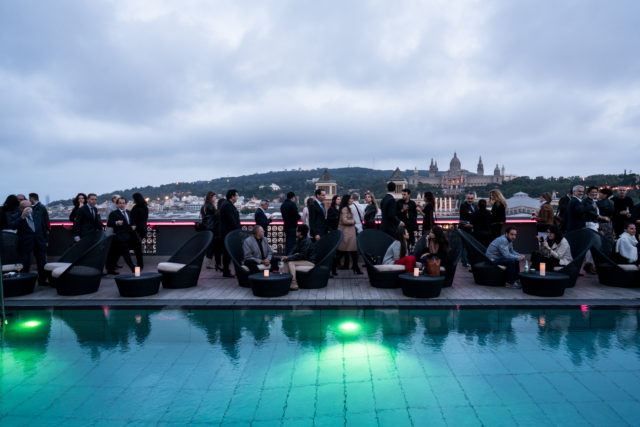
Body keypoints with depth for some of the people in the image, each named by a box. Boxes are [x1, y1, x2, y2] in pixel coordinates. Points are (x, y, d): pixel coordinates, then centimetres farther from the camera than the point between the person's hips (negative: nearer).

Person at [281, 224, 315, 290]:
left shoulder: (306, 241, -19)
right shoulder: (299, 240, 10)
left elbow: (302, 255, -24)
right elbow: (294, 250, 13)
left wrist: (288, 258, -22)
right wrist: (287, 257, -8)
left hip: (310, 261, -9)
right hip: (303, 259, 9)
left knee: (291, 263, -24)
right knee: (286, 261, -1)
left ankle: (294, 284, -28)